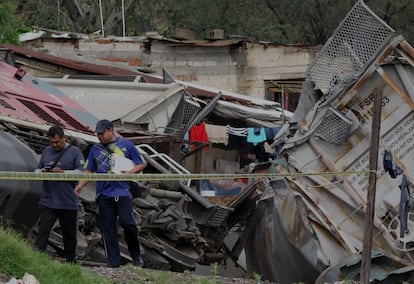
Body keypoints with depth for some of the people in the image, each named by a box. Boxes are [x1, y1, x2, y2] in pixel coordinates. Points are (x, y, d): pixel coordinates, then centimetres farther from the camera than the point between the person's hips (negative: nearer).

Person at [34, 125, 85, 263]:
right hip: (48, 201, 2)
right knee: (43, 230, -10)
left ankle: (71, 261, 21)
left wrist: (63, 172, -21)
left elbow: (81, 172, -7)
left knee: (69, 234, 9)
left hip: (68, 203, -2)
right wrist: (41, 172, -5)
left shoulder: (75, 151, 1)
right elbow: (37, 169, 20)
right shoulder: (46, 151, 14)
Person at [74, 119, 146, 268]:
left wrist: (130, 172, -11)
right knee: (107, 229, 2)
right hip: (103, 194, 3)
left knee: (127, 222, -15)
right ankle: (113, 263, 7)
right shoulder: (96, 149, 13)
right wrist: (80, 186, -1)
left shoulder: (126, 145, 4)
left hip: (122, 192, -3)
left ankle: (136, 255, 6)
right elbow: (89, 171, 14)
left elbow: (142, 164, 7)